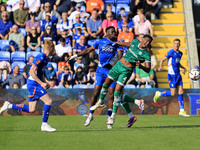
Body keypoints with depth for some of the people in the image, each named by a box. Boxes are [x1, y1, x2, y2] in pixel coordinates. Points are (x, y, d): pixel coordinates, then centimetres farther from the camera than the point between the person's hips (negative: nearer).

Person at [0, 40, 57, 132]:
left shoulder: (45, 58, 14)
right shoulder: (40, 57, -16)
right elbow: (32, 71, -22)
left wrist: (44, 83, 14)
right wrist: (41, 83, -23)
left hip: (34, 84, 10)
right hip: (33, 84, -10)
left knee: (31, 109, 7)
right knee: (48, 101, -14)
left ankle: (9, 106, 14)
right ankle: (44, 124, -8)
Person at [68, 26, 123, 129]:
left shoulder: (117, 44, 5)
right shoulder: (101, 42, 8)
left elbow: (120, 55, -11)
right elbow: (88, 50, 17)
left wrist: (116, 63, -30)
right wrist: (76, 55, 15)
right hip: (101, 70, 0)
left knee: (111, 95, -5)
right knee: (96, 92, -8)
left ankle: (109, 117, 5)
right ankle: (90, 115, 6)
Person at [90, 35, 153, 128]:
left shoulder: (146, 54, -11)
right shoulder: (135, 42, 5)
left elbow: (148, 69, -17)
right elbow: (127, 44, 26)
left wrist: (140, 66, -37)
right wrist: (115, 42, 37)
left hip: (126, 71, -5)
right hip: (119, 64, 5)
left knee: (117, 93, -12)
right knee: (105, 84, 10)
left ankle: (113, 116, 0)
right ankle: (100, 102, 38)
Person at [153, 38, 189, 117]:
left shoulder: (180, 53, 14)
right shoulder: (171, 52, -9)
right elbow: (163, 60, -8)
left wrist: (184, 68, 15)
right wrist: (160, 67, -27)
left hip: (178, 75, 7)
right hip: (172, 75, -7)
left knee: (181, 92, 2)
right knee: (173, 93, -8)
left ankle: (182, 111, 5)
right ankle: (159, 94, 16)